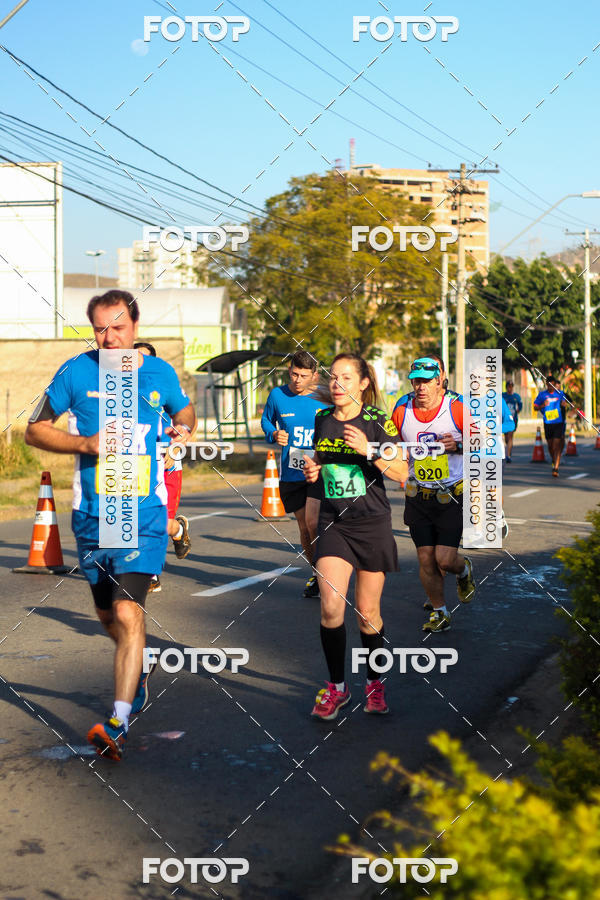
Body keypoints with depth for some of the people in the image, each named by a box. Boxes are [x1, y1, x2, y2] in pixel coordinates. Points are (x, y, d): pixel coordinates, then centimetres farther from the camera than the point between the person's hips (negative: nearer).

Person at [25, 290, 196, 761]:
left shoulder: (160, 373, 2)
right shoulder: (76, 372, -2)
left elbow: (185, 410, 24)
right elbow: (35, 430, 3)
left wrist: (185, 428, 3)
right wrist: (85, 443, -12)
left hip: (144, 514, -2)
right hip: (92, 515, 2)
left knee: (128, 612, -17)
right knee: (108, 615, 17)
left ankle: (118, 724, -16)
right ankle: (137, 674, 47)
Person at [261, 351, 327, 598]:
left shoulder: (324, 399, -3)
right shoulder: (277, 395, 2)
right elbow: (266, 420, 19)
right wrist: (274, 434, -2)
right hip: (290, 473, 3)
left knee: (313, 522, -19)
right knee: (304, 528, 10)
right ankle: (316, 575, 29)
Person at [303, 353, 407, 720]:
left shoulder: (377, 421, -7)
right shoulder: (321, 420, 5)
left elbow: (401, 473, -12)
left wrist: (368, 449, -25)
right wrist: (313, 470, 0)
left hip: (372, 524, -2)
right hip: (333, 523, 2)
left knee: (368, 612, 6)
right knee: (331, 607, -12)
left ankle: (374, 683, 27)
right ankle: (337, 686, 6)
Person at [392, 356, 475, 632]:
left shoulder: (457, 409, -9)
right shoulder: (402, 412, -1)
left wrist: (458, 445, -18)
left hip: (452, 496, -3)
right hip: (418, 496, 3)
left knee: (445, 559, -8)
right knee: (426, 559, 4)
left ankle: (464, 569, 29)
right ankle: (438, 612, 23)